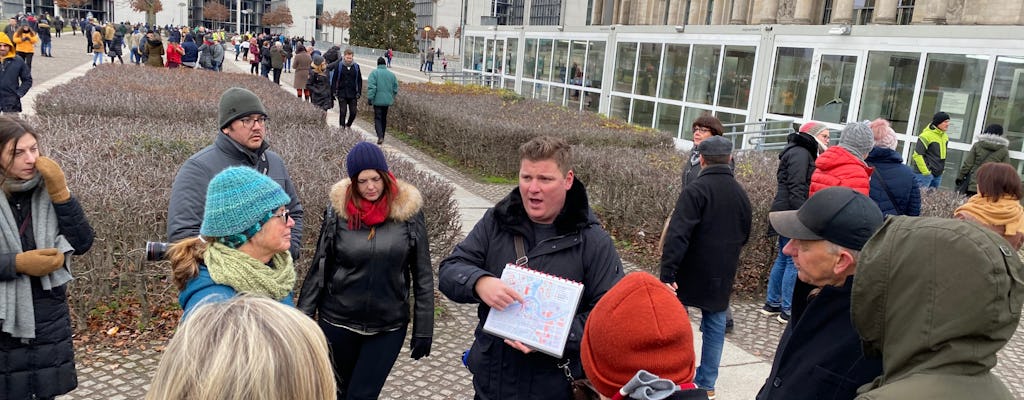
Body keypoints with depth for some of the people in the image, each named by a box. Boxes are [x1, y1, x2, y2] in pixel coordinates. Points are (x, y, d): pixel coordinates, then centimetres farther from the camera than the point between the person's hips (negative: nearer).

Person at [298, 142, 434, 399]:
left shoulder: (408, 210, -9)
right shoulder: (339, 209, -7)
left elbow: (422, 275, -4)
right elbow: (319, 268, 1)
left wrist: (423, 329, -4)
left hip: (389, 327, -1)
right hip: (338, 321, 1)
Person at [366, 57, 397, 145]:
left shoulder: (374, 73, -8)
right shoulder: (391, 74, 5)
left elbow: (371, 87, -16)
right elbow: (395, 89, 9)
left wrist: (369, 98, -11)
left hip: (378, 100, -4)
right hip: (387, 100, 4)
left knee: (377, 118, -2)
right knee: (384, 119, 16)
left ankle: (380, 136, -18)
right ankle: (381, 136, 25)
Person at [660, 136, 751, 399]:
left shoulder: (696, 189, -15)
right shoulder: (741, 194, 6)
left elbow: (677, 235, -23)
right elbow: (744, 236, 18)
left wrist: (667, 272, -23)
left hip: (690, 274, -5)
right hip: (722, 277, 6)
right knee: (715, 327, 14)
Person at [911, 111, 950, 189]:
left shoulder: (945, 136, 11)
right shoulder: (926, 135, -14)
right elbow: (917, 155, -17)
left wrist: (942, 168, 17)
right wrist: (925, 172, -17)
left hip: (938, 175, 8)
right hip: (925, 174, -8)